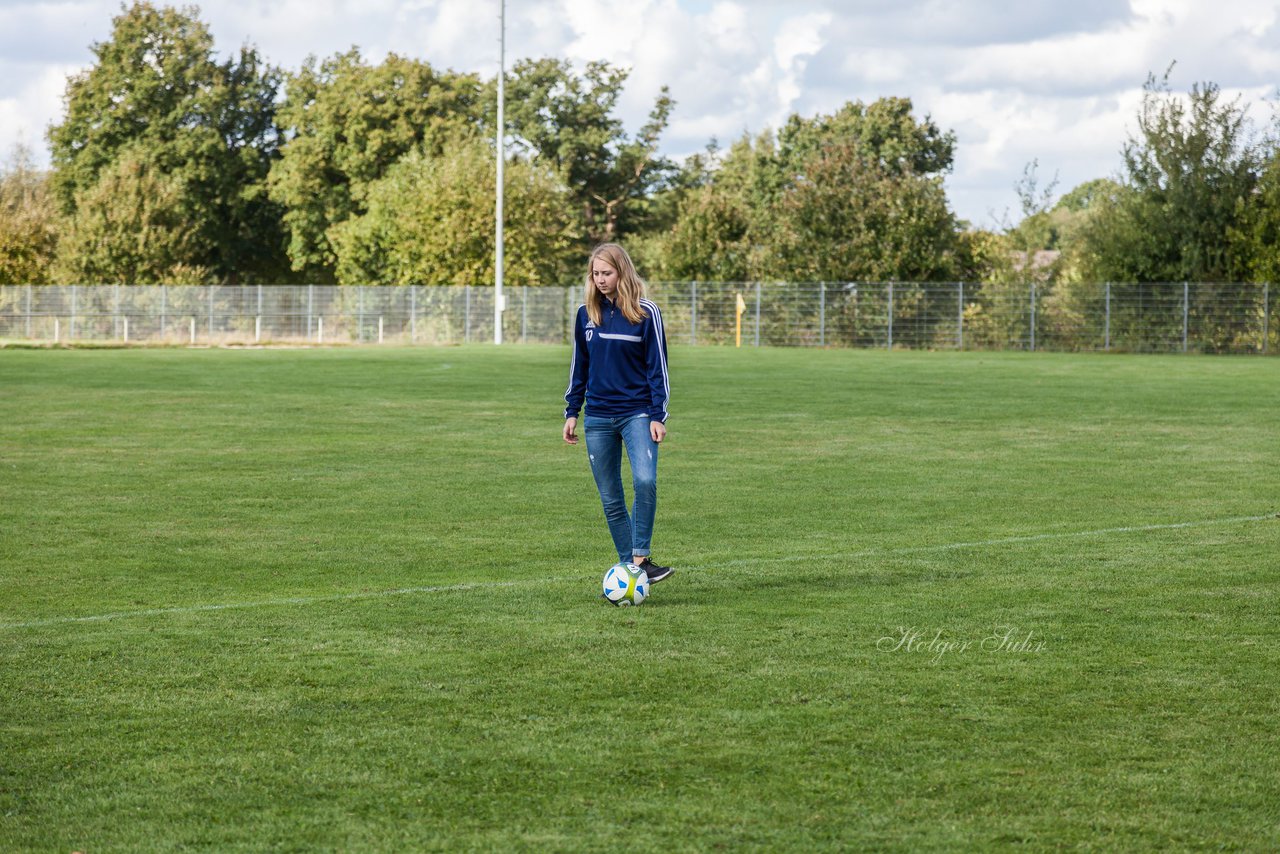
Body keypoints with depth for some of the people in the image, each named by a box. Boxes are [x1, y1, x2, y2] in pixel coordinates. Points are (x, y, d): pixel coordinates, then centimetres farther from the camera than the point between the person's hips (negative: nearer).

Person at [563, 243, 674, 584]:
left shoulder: (645, 312, -4)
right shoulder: (586, 313, 7)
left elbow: (657, 367, -3)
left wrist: (658, 416, -9)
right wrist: (571, 412, 11)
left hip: (637, 413, -4)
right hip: (598, 418, 4)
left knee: (645, 481, -25)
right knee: (611, 500, 4)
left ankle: (641, 558, -17)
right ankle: (628, 566, 11)